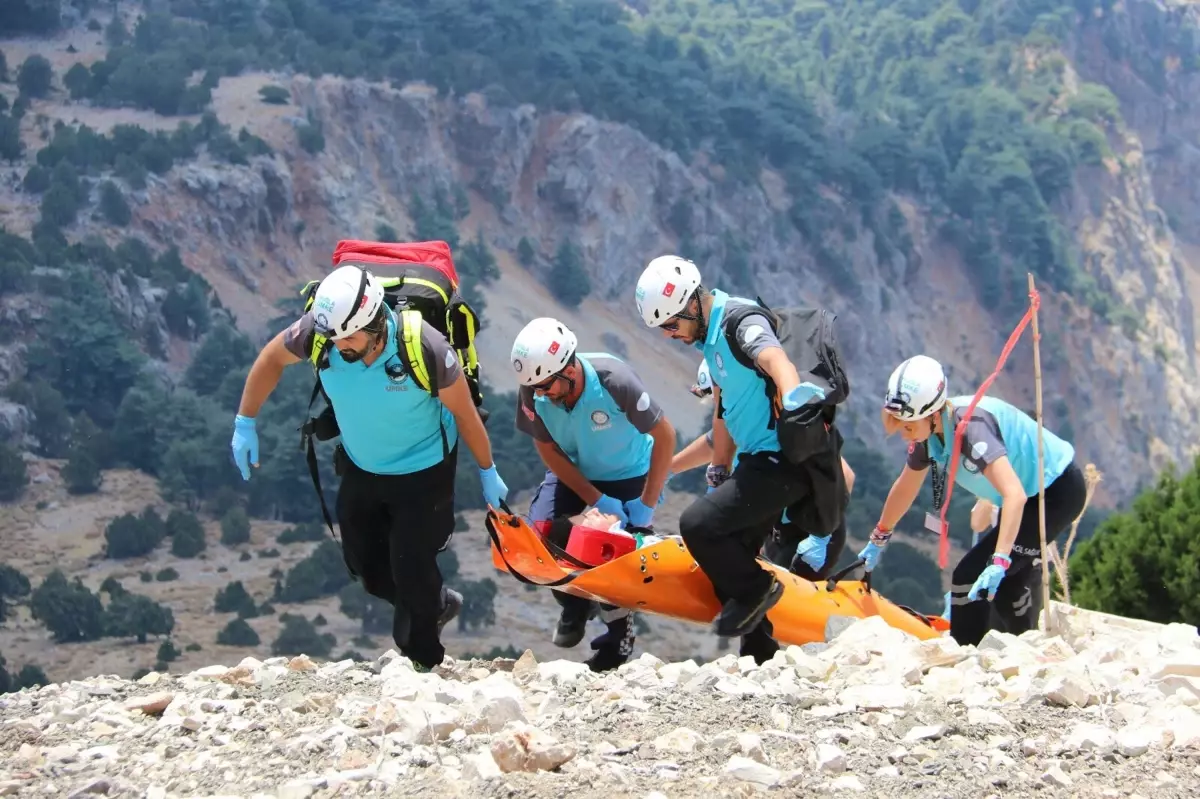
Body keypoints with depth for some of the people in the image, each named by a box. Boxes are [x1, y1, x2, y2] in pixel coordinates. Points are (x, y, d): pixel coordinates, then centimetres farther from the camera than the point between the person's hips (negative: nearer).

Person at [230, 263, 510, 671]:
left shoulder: (423, 349, -34)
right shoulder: (317, 333, -27)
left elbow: (464, 412, -18)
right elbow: (272, 359, -4)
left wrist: (488, 473, -6)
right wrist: (245, 424, -3)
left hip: (423, 471, -4)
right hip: (360, 468, 4)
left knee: (411, 569, -3)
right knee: (364, 564, 14)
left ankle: (426, 660, 22)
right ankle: (436, 604, 43)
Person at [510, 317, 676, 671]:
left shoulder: (615, 382, -35)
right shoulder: (532, 389, -25)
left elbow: (665, 436, -23)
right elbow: (547, 449, -11)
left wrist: (646, 503, -22)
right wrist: (597, 500, -19)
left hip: (628, 476, -3)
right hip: (573, 473, 3)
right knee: (539, 530, -18)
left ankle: (620, 628, 17)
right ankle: (574, 604, 11)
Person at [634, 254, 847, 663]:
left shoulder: (741, 320, -17)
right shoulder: (710, 336, 14)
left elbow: (774, 357, -39)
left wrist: (792, 393, -60)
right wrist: (718, 472, 28)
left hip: (786, 460, -11)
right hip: (759, 460, 11)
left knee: (697, 524, -19)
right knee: (730, 557, 13)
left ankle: (754, 590, 1)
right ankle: (760, 654, 21)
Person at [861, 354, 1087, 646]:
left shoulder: (971, 426, -35)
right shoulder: (929, 430, -9)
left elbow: (1015, 495, -44)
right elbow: (906, 487, 10)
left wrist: (999, 562, -51)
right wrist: (879, 538, 20)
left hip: (1058, 492, -9)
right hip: (1034, 493, 9)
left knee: (972, 577, -17)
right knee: (1003, 587, 20)